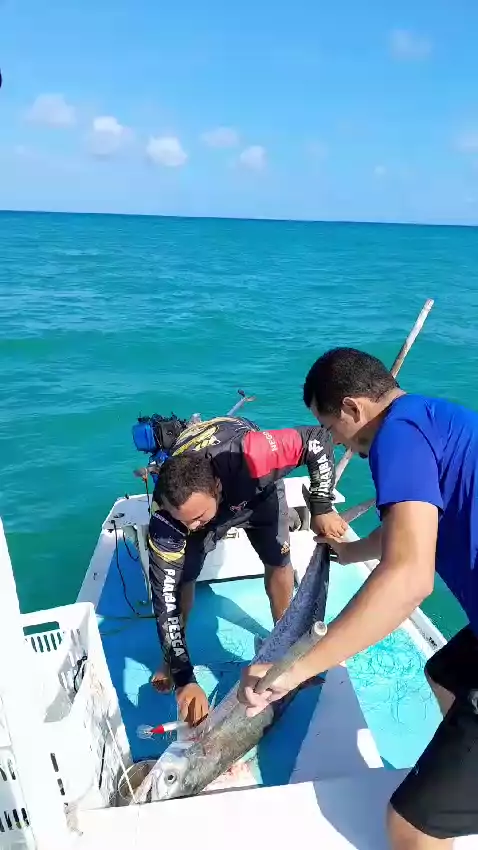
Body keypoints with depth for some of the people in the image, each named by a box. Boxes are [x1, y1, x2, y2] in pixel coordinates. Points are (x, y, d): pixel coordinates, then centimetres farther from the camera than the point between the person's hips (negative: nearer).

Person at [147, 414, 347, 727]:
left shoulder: (250, 457, -48)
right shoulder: (165, 518, -40)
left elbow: (318, 438, -34)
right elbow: (165, 598, -34)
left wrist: (322, 510, -35)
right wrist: (185, 678, -36)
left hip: (259, 489, 0)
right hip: (197, 497, 0)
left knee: (279, 561, -4)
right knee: (181, 578, -9)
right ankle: (170, 657, 17)